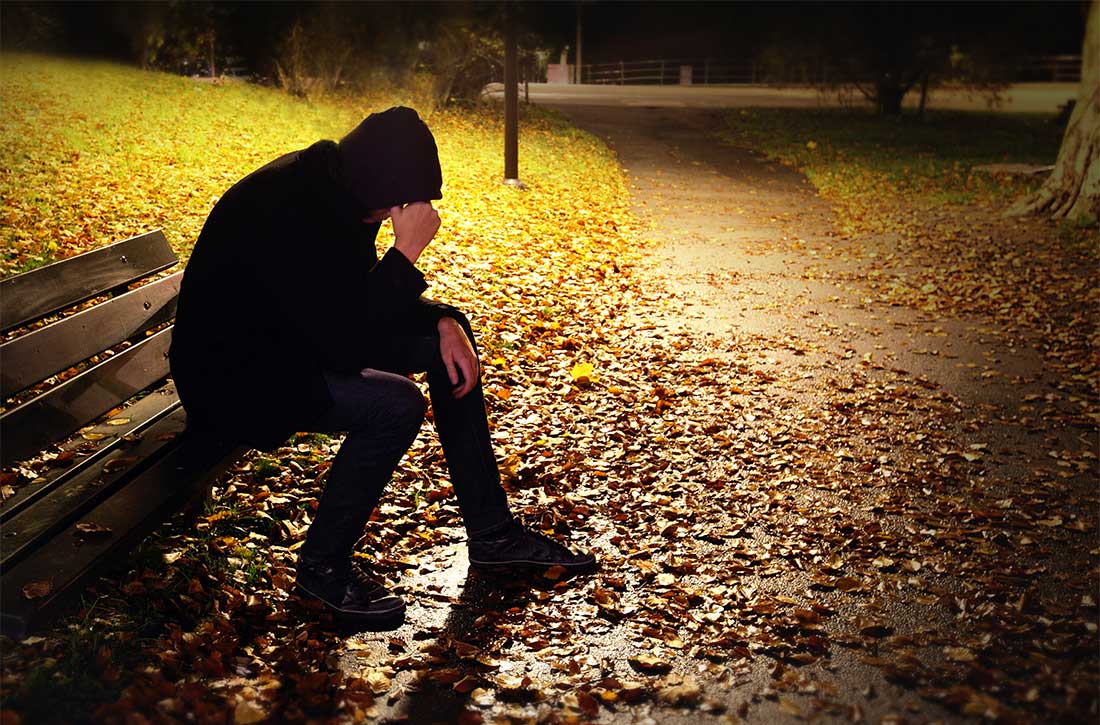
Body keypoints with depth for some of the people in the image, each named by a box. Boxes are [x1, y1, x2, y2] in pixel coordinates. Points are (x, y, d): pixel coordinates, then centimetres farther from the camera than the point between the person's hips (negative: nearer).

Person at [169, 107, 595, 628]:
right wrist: (406, 251, -29)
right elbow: (346, 345, -33)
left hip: (297, 338, 10)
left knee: (447, 339, 2)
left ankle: (492, 535, 8)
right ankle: (322, 566, -6)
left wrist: (443, 322, -7)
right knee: (396, 405, -29)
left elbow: (365, 294, 10)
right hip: (233, 372, -9)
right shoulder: (284, 213, -31)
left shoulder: (333, 189, -3)